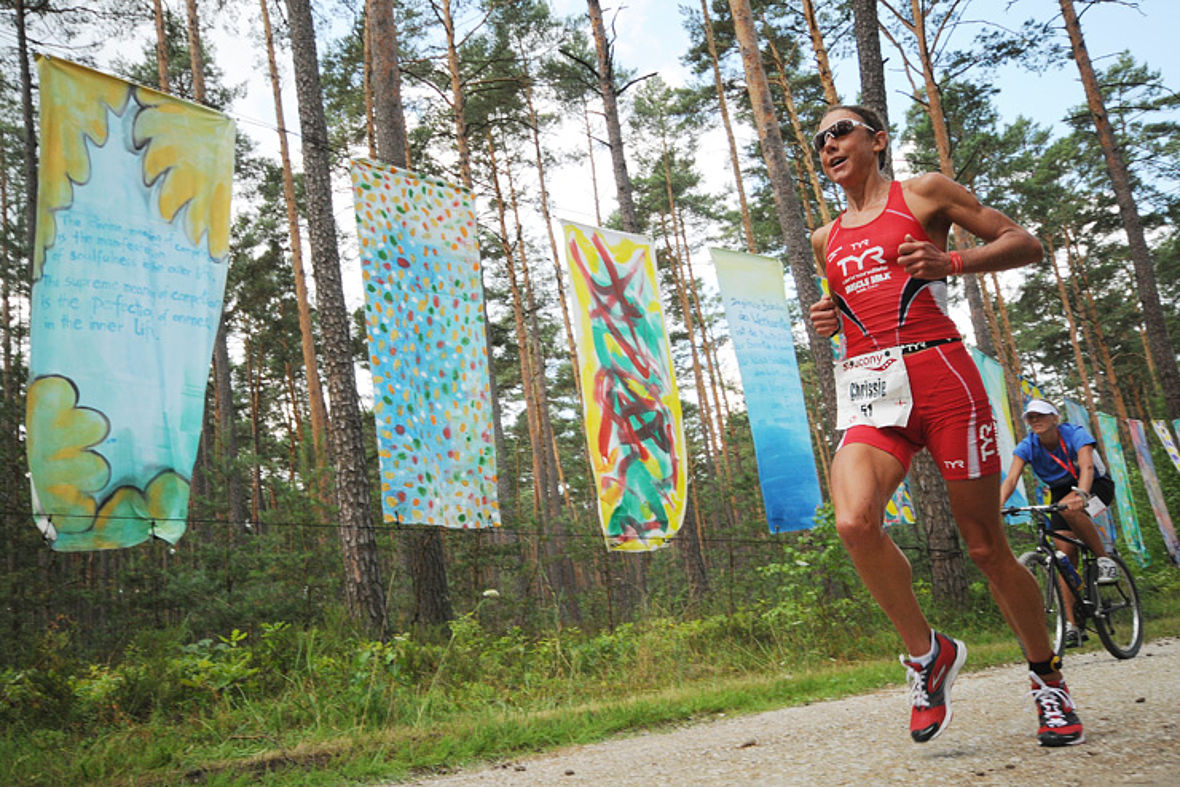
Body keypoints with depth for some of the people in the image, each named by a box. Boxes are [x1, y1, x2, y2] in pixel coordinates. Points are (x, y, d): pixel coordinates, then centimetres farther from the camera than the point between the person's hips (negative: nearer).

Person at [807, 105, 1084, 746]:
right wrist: (830, 315, 12)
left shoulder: (924, 192, 8)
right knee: (854, 521, -24)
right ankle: (926, 651, -1)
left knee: (985, 545, 0)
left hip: (938, 374, -3)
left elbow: (1024, 243, 8)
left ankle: (1047, 677, 23)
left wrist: (951, 262, -10)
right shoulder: (826, 240, 21)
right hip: (867, 392, 4)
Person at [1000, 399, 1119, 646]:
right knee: (1065, 556, -9)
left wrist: (1080, 495, -62)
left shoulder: (1075, 434, -25)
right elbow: (1011, 478, -28)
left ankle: (1105, 560, -18)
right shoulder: (1027, 446, -16)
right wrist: (998, 505, -47)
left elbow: (1086, 466, -42)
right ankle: (1071, 626, -8)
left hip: (1096, 487, -4)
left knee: (1069, 508, -38)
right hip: (1062, 493, 4)